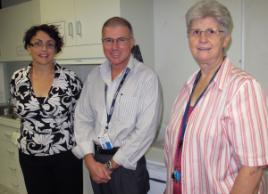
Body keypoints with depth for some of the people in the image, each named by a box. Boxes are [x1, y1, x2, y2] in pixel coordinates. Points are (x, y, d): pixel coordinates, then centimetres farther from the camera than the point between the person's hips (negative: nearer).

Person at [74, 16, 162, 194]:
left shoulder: (147, 77, -13)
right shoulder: (94, 76, 4)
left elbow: (145, 131, -17)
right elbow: (83, 119, 3)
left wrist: (111, 165, -12)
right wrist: (90, 160, -8)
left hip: (128, 164, -4)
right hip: (96, 161, 5)